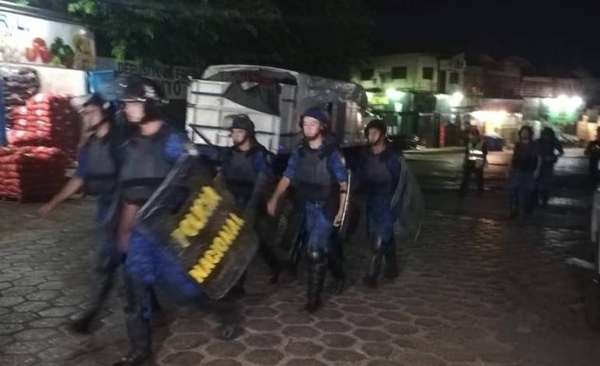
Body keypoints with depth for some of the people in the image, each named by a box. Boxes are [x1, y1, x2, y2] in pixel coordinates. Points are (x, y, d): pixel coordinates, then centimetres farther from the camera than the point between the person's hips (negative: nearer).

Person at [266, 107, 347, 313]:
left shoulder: (332, 153, -10)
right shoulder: (299, 152, 3)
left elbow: (343, 184, -7)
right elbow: (287, 177, 0)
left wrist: (340, 211, -10)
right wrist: (274, 199, -15)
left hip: (325, 208, -5)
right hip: (306, 207, 5)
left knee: (315, 250, -12)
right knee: (324, 247, 20)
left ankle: (313, 297, 0)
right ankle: (339, 275, 46)